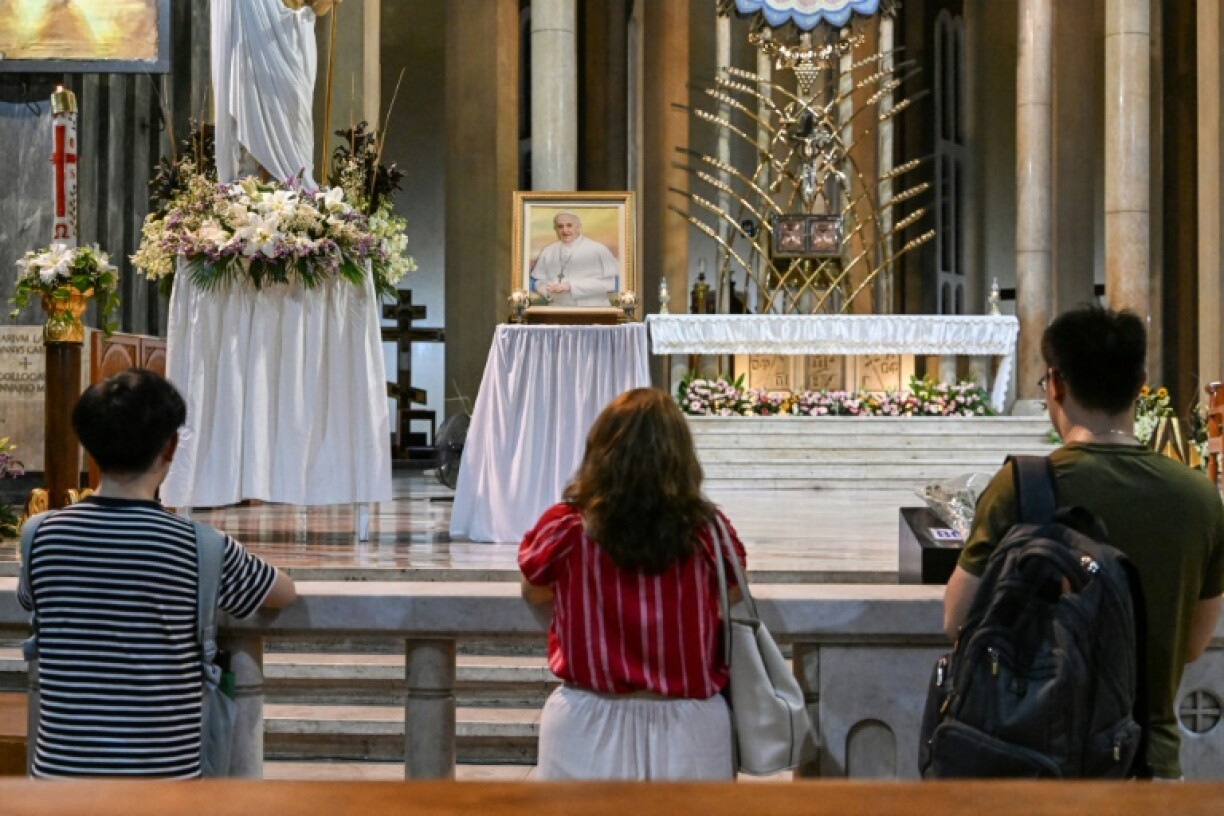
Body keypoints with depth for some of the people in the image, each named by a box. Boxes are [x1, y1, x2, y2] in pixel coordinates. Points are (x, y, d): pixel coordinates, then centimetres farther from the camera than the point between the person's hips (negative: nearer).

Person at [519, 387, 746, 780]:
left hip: (588, 730, 0)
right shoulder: (708, 531, -9)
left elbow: (533, 594, 7)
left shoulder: (562, 528, -10)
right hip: (688, 732, 1)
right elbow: (734, 595, 6)